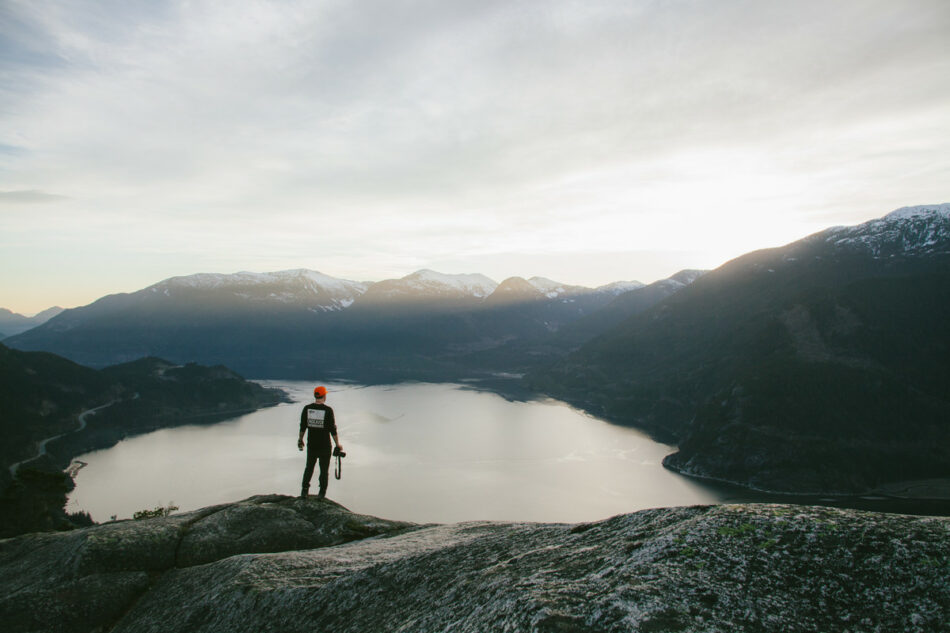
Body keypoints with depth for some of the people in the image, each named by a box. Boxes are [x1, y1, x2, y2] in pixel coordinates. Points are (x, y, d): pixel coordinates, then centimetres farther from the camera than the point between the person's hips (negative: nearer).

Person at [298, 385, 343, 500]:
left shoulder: (307, 408, -4)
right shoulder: (328, 410, -14)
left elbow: (302, 427, 4)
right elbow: (333, 430, -11)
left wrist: (300, 439, 20)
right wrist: (337, 444, 0)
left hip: (311, 444, 3)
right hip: (325, 446, -3)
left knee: (309, 467, 19)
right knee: (324, 469, 11)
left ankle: (304, 490, 15)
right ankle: (322, 493, 14)